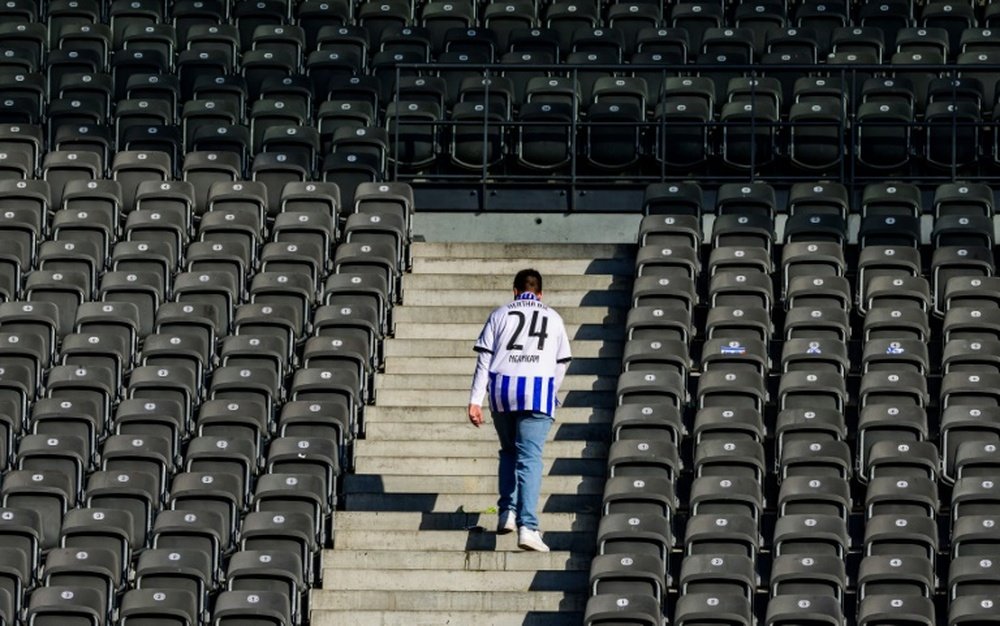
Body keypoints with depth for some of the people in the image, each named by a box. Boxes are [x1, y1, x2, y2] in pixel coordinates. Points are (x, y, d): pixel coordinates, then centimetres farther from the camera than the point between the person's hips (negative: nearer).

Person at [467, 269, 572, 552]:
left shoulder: (500, 314, 12)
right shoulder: (553, 319, 15)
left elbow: (484, 360, 4)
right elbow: (561, 364, 17)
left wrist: (475, 400, 2)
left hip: (502, 390, 1)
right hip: (538, 390, -1)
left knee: (508, 452, 21)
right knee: (529, 458, -6)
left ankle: (507, 512, 10)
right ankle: (527, 526, -19)